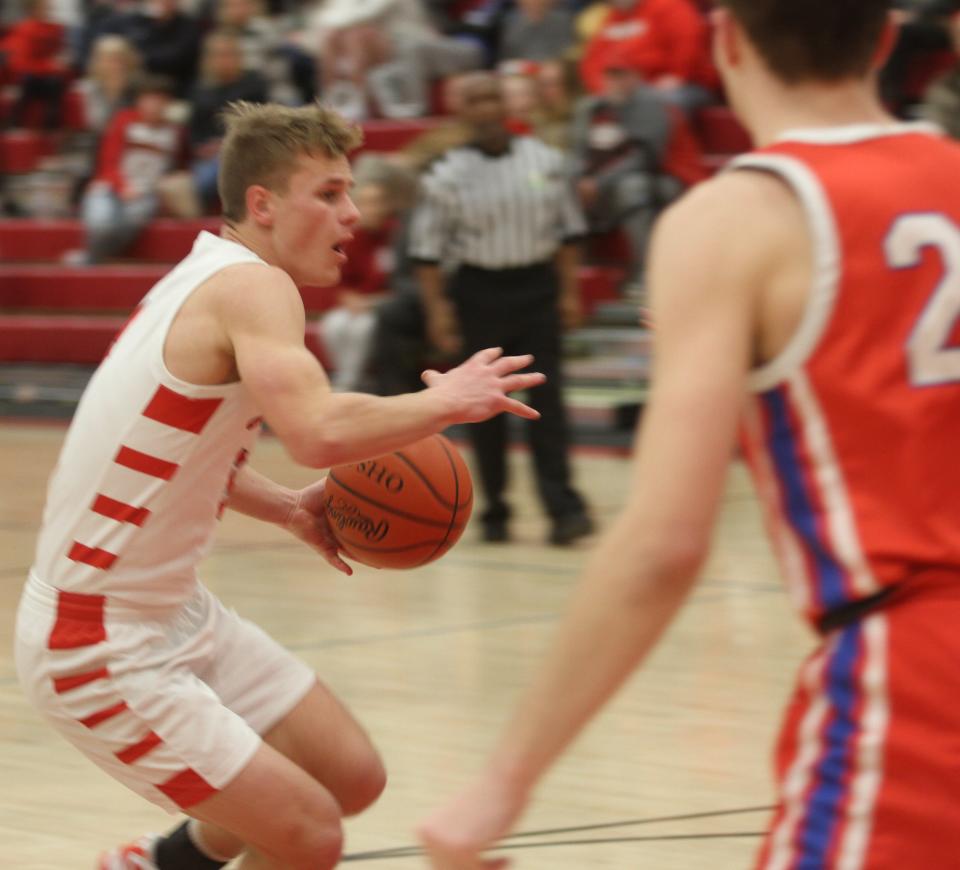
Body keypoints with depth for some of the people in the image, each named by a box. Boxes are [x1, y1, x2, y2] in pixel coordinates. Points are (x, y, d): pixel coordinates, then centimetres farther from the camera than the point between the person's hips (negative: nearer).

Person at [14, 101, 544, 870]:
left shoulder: (206, 281, 10)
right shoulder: (252, 287, -20)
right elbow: (320, 431, -37)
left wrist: (290, 510, 9)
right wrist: (446, 402, -20)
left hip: (178, 616, 10)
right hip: (101, 649, -10)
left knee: (353, 777, 15)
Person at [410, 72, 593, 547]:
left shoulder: (545, 161, 1)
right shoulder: (447, 175, -5)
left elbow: (567, 230, 8)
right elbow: (428, 249, -3)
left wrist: (569, 290, 4)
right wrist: (437, 308, -8)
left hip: (536, 288, 1)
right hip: (479, 291, -1)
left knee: (547, 398, -6)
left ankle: (563, 507, -11)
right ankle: (495, 512, 15)